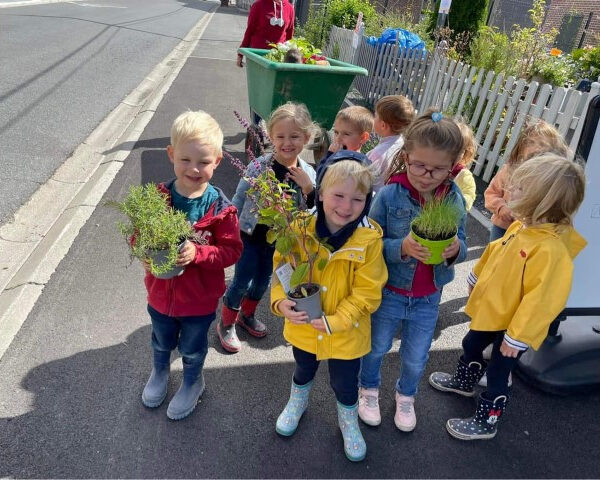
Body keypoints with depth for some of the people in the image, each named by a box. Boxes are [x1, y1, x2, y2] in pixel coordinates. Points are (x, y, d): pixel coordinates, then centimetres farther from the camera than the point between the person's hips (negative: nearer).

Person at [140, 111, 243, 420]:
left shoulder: (220, 208, -22)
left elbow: (232, 250, -19)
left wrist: (197, 253, -33)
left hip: (200, 298, -2)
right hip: (160, 291, 3)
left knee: (192, 349, 24)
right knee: (162, 341, 31)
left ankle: (192, 383, 55)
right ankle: (160, 372, 63)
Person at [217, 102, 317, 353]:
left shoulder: (307, 173, -11)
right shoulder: (259, 167, -20)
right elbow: (238, 200, -8)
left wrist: (308, 188, -25)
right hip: (250, 235, -4)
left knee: (263, 280, 22)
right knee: (242, 280, 7)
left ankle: (247, 314, 48)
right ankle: (226, 323, 31)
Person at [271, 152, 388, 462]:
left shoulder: (369, 239, -23)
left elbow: (367, 292, -19)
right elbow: (282, 269, -7)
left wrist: (336, 321, -26)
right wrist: (281, 301, -24)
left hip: (347, 332, -2)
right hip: (304, 326, 2)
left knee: (344, 383, 20)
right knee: (304, 370, 30)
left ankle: (348, 422, 53)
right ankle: (297, 403, 63)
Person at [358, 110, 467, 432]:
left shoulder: (454, 199, -11)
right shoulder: (389, 195, -21)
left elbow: (460, 243, -4)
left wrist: (456, 250, -27)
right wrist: (401, 247, -35)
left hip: (428, 298, 3)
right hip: (388, 292, -2)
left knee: (416, 358, 22)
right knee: (376, 347, 22)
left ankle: (406, 395, 53)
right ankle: (369, 389, 52)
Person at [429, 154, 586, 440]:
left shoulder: (551, 249, -34)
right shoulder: (522, 226, -7)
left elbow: (541, 299, -31)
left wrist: (517, 336, -24)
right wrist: (476, 279, 23)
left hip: (512, 326, -8)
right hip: (490, 312, 9)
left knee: (497, 374, 11)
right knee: (471, 347, 29)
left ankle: (485, 423, 34)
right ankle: (463, 382, 58)